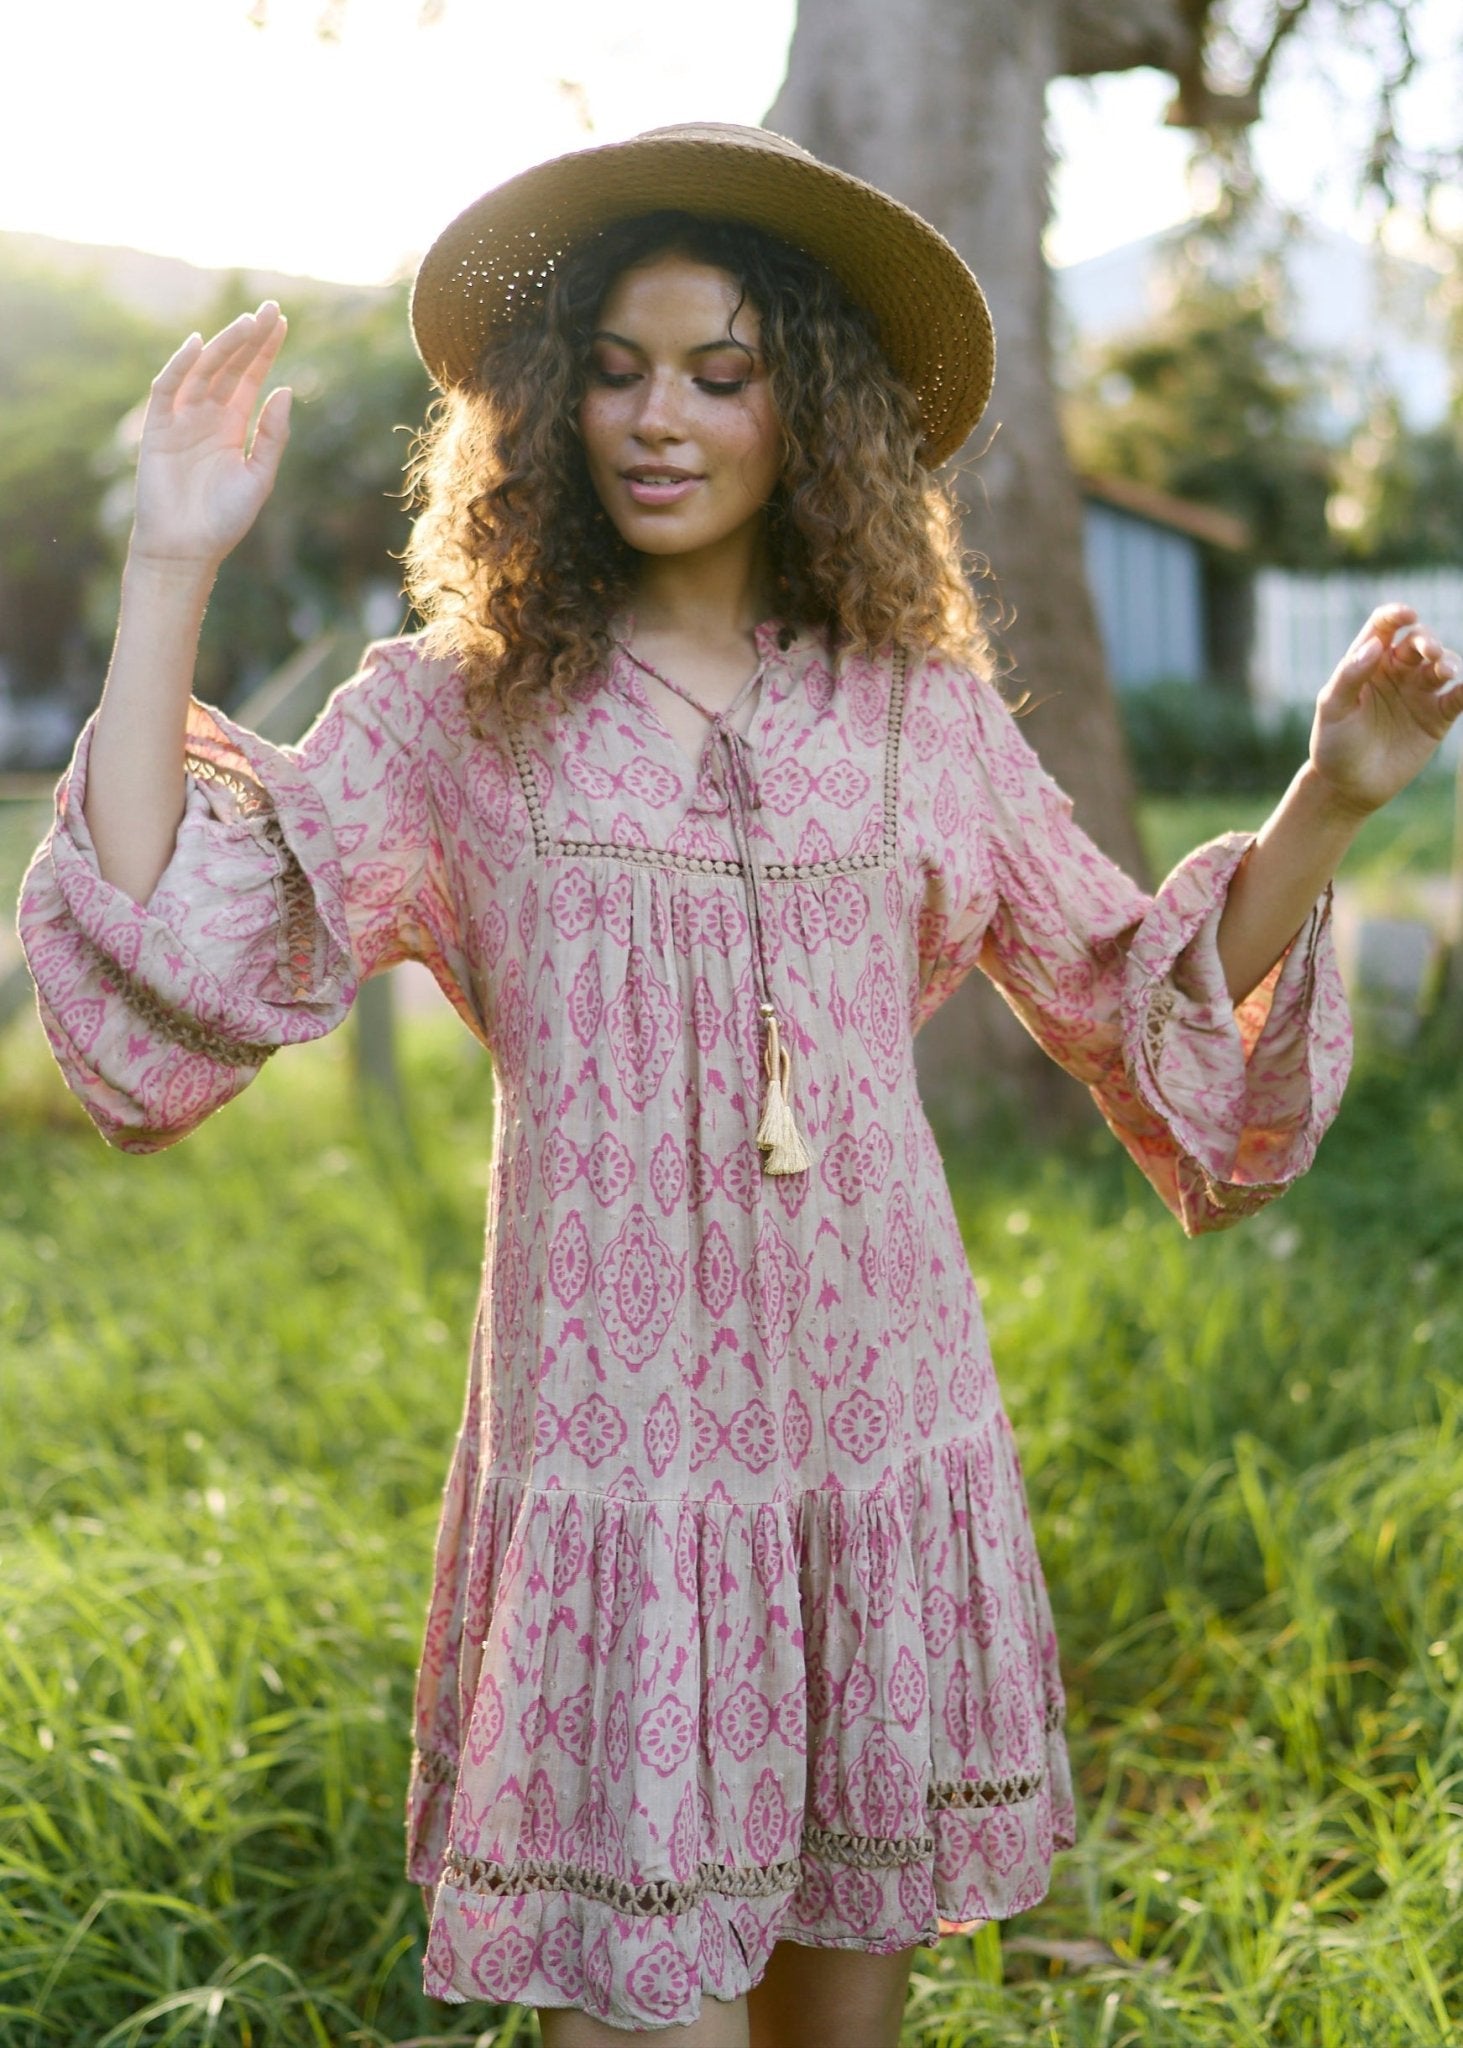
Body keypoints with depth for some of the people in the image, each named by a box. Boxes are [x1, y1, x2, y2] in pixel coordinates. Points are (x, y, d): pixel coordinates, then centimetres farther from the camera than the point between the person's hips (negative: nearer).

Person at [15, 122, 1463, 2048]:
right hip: (613, 1450, -2)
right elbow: (169, 934, -7)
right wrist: (174, 569, -9)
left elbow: (1148, 997, 13)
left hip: (886, 1442, 3)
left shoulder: (920, 714, 6)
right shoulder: (460, 710, 1)